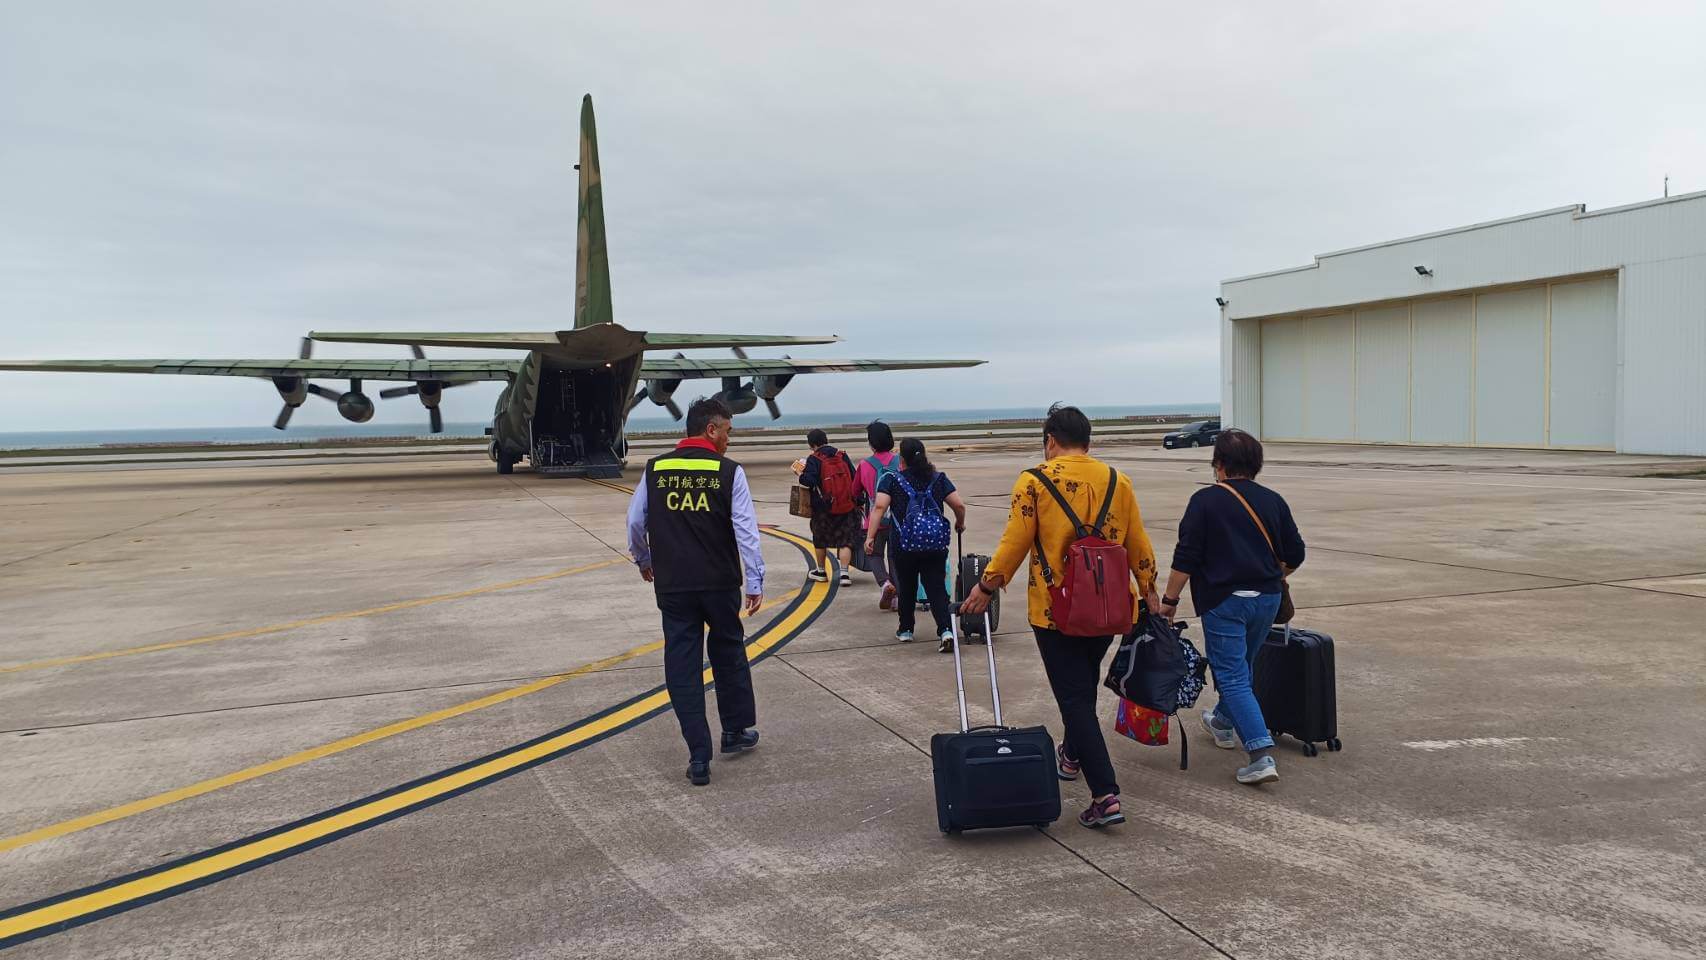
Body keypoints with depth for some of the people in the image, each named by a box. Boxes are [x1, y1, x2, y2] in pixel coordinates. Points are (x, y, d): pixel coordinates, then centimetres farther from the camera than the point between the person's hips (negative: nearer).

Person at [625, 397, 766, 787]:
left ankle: (699, 757, 6)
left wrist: (644, 561, 26)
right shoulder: (729, 471, -7)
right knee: (729, 655, 20)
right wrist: (755, 582, -4)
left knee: (682, 667, 6)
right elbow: (746, 531, -10)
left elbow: (635, 522, 9)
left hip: (672, 586, 1)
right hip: (720, 584, -1)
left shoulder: (655, 469, 2)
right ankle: (737, 731, 33)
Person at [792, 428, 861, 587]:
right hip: (847, 507, 3)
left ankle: (821, 571, 30)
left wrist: (801, 473, -2)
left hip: (824, 508, -2)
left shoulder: (814, 460, -10)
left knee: (820, 539, 17)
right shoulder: (843, 456, 4)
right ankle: (845, 573, -5)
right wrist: (855, 500, 18)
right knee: (845, 541, 5)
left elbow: (808, 482, -21)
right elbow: (855, 479, 6)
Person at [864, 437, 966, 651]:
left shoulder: (892, 480, 0)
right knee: (937, 588, 2)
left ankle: (906, 630, 29)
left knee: (907, 588, 16)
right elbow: (959, 505, 3)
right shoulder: (939, 479, 6)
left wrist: (870, 536, -13)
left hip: (904, 545, -1)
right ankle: (946, 631, -14)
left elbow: (879, 507, -12)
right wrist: (960, 524, 22)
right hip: (936, 544, 1)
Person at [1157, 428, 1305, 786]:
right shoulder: (1273, 501, 6)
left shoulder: (1206, 500, -8)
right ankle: (1223, 722, 46)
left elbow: (1185, 558, -12)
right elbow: (1294, 555, 10)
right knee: (1240, 667, 25)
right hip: (1267, 599, 6)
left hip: (1223, 601, -6)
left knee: (1232, 678, -3)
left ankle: (1262, 754, -14)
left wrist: (1169, 600, -4)